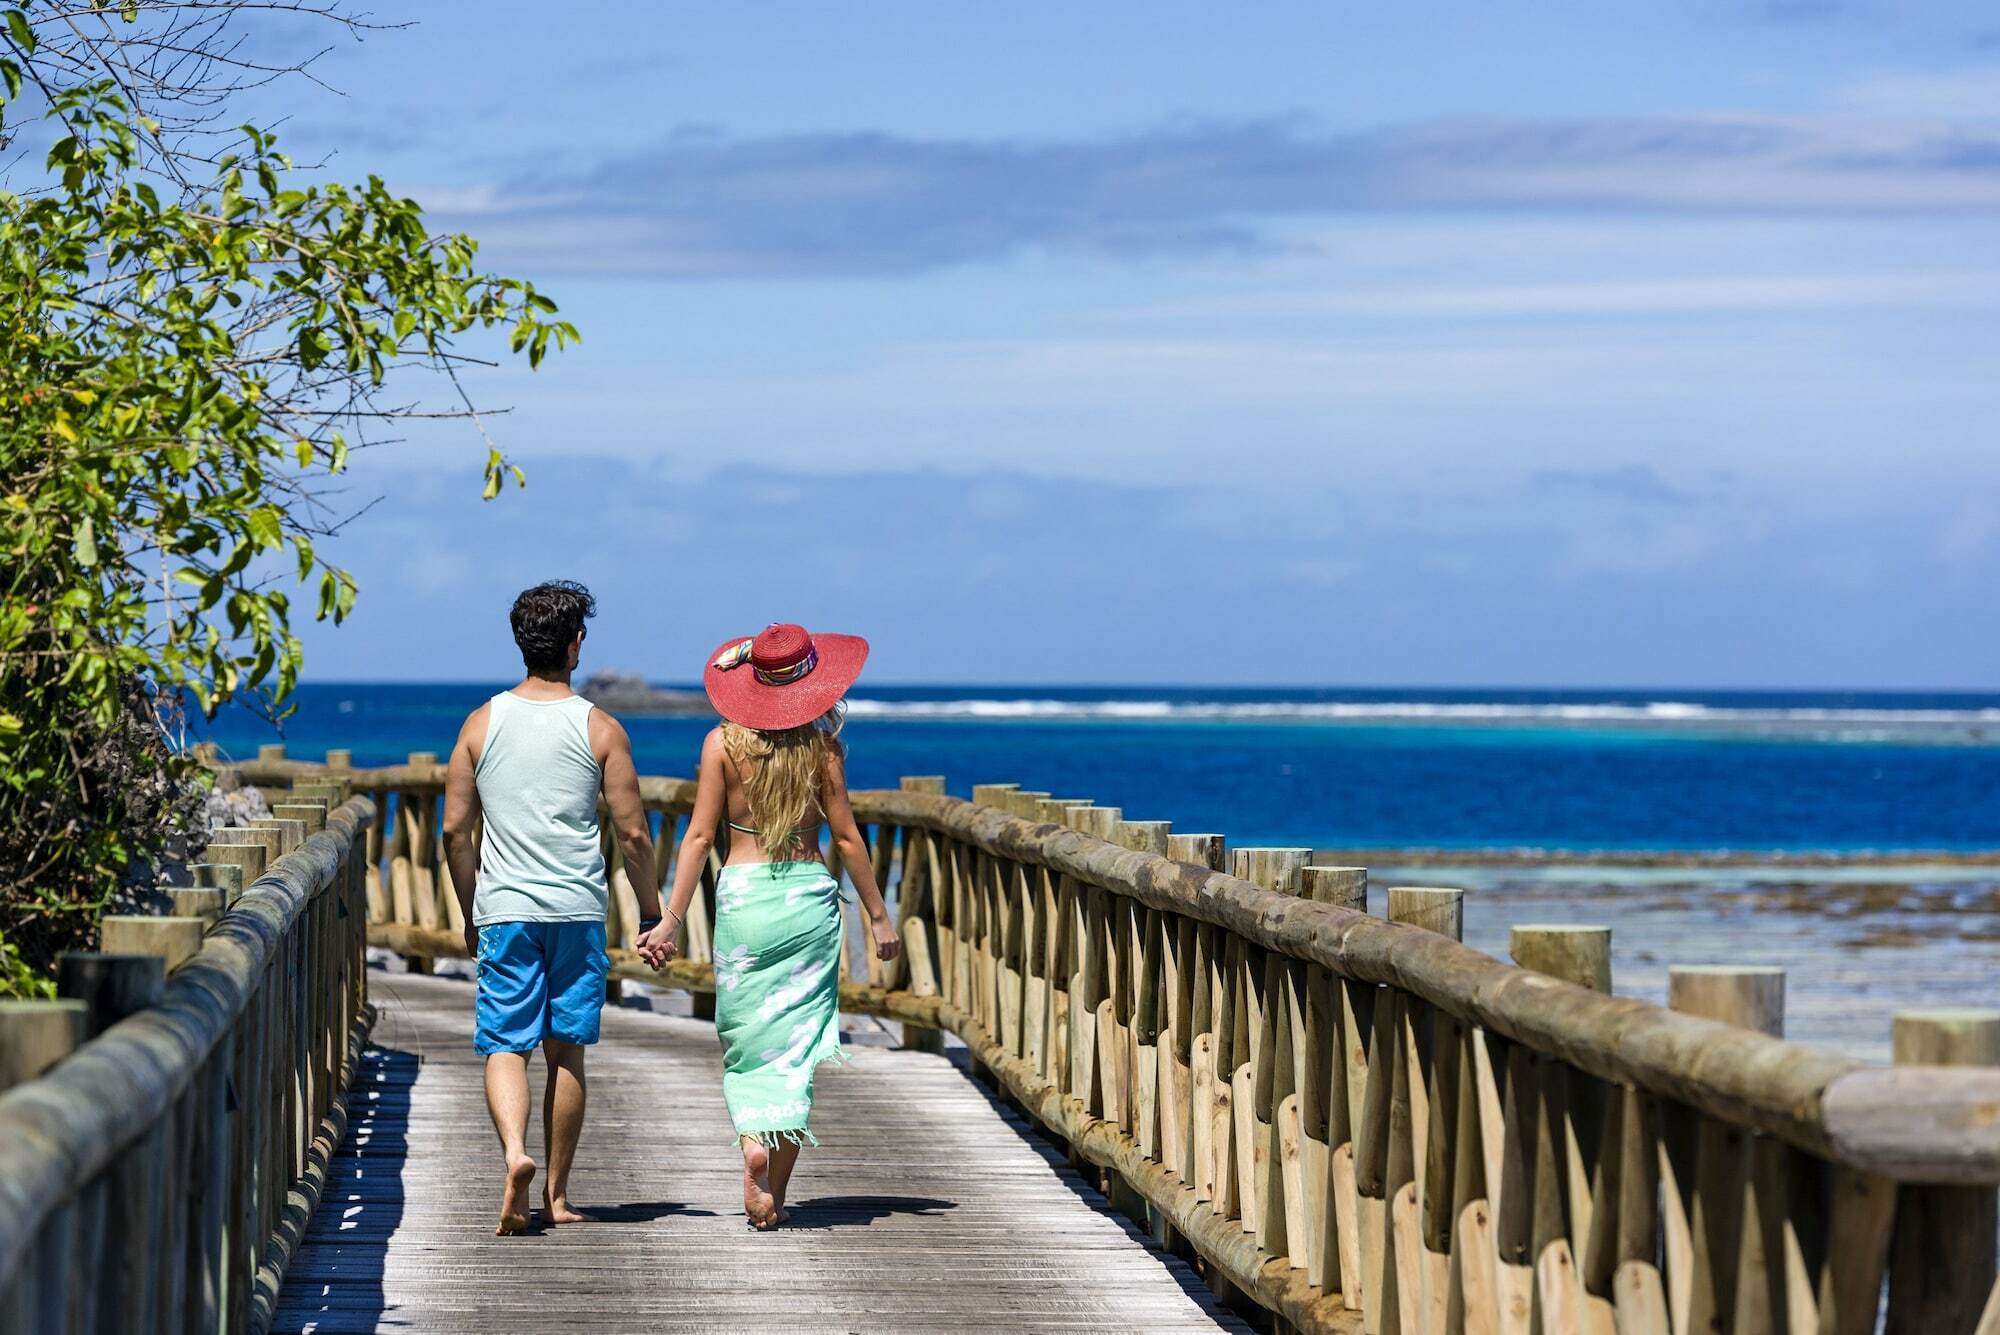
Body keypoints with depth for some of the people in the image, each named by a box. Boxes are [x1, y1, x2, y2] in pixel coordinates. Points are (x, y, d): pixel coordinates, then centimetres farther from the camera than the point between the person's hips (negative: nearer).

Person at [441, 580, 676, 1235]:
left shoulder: (483, 724, 3)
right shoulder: (600, 729, -2)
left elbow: (455, 830, 5)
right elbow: (633, 835, -2)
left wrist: (470, 915, 16)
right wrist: (652, 919, 8)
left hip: (502, 909, 0)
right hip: (577, 910, 0)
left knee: (506, 1045, 0)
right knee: (566, 1052, 9)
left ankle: (514, 1151, -26)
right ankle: (557, 1193, 14)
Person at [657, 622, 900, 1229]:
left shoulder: (723, 743, -3)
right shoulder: (821, 745, -2)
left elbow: (699, 835, -5)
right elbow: (846, 837, 1)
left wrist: (672, 917, -1)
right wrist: (878, 916, 9)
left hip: (742, 894, 0)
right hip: (810, 895, 0)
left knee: (745, 1042, 11)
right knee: (795, 1045, 5)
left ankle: (752, 1142, -15)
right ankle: (776, 1194, 5)